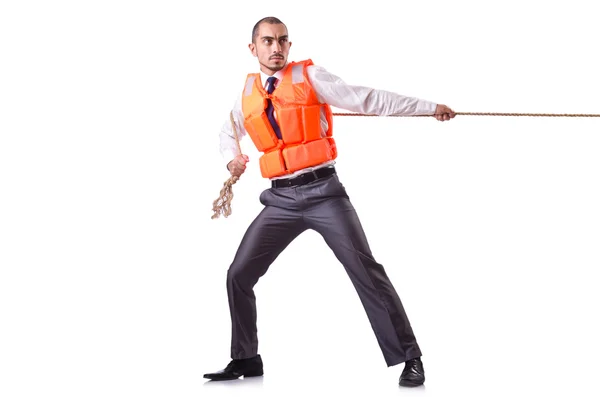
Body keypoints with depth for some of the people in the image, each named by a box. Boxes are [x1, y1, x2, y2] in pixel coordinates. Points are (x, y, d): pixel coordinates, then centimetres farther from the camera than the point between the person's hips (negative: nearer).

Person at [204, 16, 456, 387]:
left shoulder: (310, 76, -2)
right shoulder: (247, 93, 10)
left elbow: (367, 99, -5)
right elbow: (229, 132, 30)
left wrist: (428, 106, -10)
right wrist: (232, 159, 7)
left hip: (323, 192, -4)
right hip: (281, 200, 4)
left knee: (366, 270, -9)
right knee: (239, 274, 1)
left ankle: (409, 358, -1)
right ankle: (245, 358, 19)